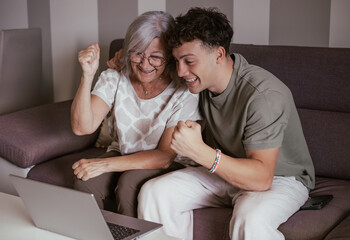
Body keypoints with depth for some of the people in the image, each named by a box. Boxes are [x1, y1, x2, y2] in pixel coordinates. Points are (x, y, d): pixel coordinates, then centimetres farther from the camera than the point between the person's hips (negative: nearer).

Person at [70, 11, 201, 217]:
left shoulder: (184, 93, -18)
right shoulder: (114, 79, -7)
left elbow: (164, 157, -20)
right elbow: (82, 127, -17)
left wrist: (106, 164, -27)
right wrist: (88, 76, -30)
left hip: (168, 167, -3)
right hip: (122, 156, 3)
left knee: (129, 183, -31)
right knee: (85, 182, -25)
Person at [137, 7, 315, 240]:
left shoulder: (265, 95, -29)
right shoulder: (202, 79, -6)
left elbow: (261, 177, -33)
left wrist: (199, 151, -42)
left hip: (280, 177, -7)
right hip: (228, 170, 7)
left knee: (250, 220, -41)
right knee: (154, 193, -12)